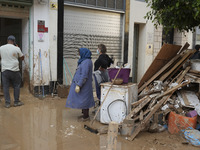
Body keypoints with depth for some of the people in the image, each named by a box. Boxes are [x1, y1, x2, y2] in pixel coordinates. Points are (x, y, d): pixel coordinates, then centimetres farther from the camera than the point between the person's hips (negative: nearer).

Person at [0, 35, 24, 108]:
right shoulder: (16, 48, -8)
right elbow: (22, 58, 5)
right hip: (14, 70, -2)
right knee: (16, 86, 11)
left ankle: (7, 103, 10)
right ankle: (16, 102, 14)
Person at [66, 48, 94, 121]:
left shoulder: (86, 62, -20)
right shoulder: (85, 61, 12)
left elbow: (84, 75, -25)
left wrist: (78, 85, -24)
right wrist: (78, 84, 24)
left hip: (83, 85, -10)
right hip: (83, 84, 10)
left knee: (83, 100, -1)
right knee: (83, 100, 16)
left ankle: (86, 116, 8)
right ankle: (85, 114, 26)